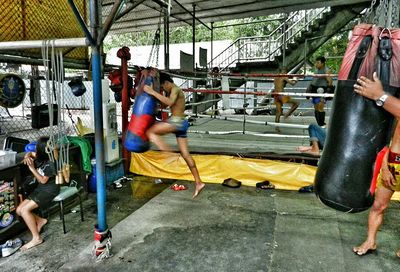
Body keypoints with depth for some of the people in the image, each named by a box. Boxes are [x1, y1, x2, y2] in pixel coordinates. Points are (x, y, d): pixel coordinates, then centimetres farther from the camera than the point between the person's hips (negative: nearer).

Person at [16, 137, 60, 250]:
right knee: (19, 210, 1)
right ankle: (41, 220, 19)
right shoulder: (42, 157, 0)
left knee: (24, 209, -20)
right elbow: (30, 153, 20)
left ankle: (36, 238, -10)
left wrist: (32, 168, -20)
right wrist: (27, 157, -4)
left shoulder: (50, 163, -23)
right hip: (40, 188, 9)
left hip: (50, 190, -9)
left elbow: (43, 180, -17)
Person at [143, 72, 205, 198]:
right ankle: (198, 182, 11)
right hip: (181, 123, 10)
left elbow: (169, 102, -26)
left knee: (150, 132, -11)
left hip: (177, 121, -10)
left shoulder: (175, 89, -6)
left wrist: (153, 92, -23)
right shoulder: (175, 91, 24)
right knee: (185, 154, 8)